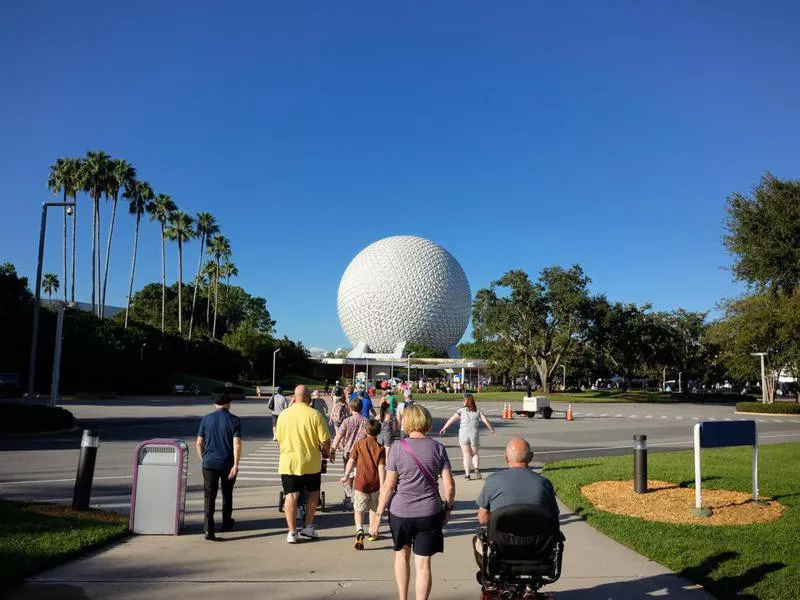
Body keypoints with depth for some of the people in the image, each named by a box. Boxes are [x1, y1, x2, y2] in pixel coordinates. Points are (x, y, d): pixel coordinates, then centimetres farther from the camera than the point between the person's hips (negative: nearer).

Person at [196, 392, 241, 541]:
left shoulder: (206, 419, 2)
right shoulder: (234, 420, -5)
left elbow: (199, 443, 3)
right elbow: (237, 444, -14)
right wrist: (236, 464, -14)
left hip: (209, 463, 0)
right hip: (227, 464, 0)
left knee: (209, 496, 0)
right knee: (227, 495, 18)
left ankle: (209, 529, -11)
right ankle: (226, 524, 32)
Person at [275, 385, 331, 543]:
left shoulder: (283, 414, -1)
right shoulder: (314, 414, -10)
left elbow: (278, 439, 9)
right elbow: (325, 440, -10)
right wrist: (326, 452, 10)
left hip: (288, 462, 1)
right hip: (311, 462, -1)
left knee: (291, 495, 6)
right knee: (313, 493, 18)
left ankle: (292, 532, 7)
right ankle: (308, 526, 22)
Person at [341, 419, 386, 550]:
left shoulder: (359, 444, -1)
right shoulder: (380, 448, -2)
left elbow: (351, 460, -5)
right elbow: (381, 468, -8)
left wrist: (346, 475, 5)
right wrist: (382, 486, -9)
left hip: (361, 482, -1)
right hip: (375, 483, 1)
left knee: (359, 509, 2)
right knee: (374, 508, 21)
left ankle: (359, 530, -23)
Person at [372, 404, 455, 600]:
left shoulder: (398, 448, -7)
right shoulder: (438, 448, -3)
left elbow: (388, 485, -8)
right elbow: (449, 485, -4)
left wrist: (378, 516, -1)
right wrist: (448, 507, 12)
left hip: (400, 512, 0)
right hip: (429, 513, 0)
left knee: (402, 554, 23)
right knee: (423, 564, 7)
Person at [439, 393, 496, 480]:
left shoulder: (462, 410, 2)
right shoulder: (477, 411, 7)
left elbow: (451, 419, -3)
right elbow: (485, 420, -3)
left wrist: (444, 428, 0)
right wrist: (491, 429, 5)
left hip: (463, 434, -1)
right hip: (474, 434, 1)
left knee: (466, 455, 6)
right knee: (475, 454, 15)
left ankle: (467, 474, 2)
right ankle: (477, 468, -10)